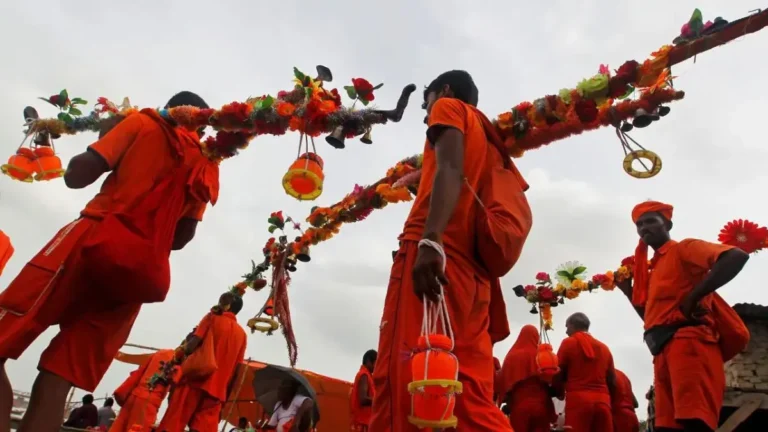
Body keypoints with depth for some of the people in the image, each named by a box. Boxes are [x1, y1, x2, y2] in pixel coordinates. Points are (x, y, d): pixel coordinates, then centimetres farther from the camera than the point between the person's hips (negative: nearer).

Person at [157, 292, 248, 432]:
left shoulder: (213, 318, 6)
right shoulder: (242, 334, 16)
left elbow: (190, 347, -6)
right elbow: (239, 370, 11)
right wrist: (226, 394, 14)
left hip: (195, 379, -4)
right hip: (217, 389, 4)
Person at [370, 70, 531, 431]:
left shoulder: (450, 108, 16)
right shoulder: (491, 143, 37)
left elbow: (451, 169, -6)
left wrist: (430, 240, -22)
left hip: (432, 253, -8)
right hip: (472, 272, 8)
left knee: (400, 383, -18)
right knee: (475, 403, 2)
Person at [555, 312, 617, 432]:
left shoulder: (568, 343, 5)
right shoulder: (604, 348, 19)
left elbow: (558, 374, 3)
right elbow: (612, 381, 17)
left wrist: (559, 393, 21)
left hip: (577, 400, -5)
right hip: (602, 401, 5)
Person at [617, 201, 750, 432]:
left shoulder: (684, 248, 7)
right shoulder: (653, 269, 28)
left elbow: (737, 256, -12)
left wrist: (694, 296, -16)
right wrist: (628, 291, 20)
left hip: (688, 341, -8)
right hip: (664, 351, 8)